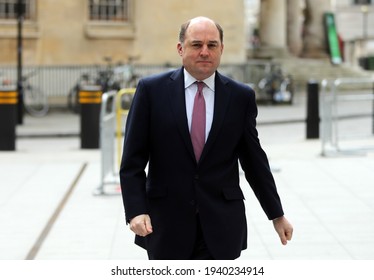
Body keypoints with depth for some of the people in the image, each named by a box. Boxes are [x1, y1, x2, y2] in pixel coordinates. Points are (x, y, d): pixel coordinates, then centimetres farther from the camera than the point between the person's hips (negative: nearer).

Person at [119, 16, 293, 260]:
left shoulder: (241, 97, 3)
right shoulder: (152, 90, -1)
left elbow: (254, 161, 11)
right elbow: (132, 162, -1)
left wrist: (277, 215, 14)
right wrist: (136, 211, -13)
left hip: (220, 226, 1)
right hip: (166, 225, 0)